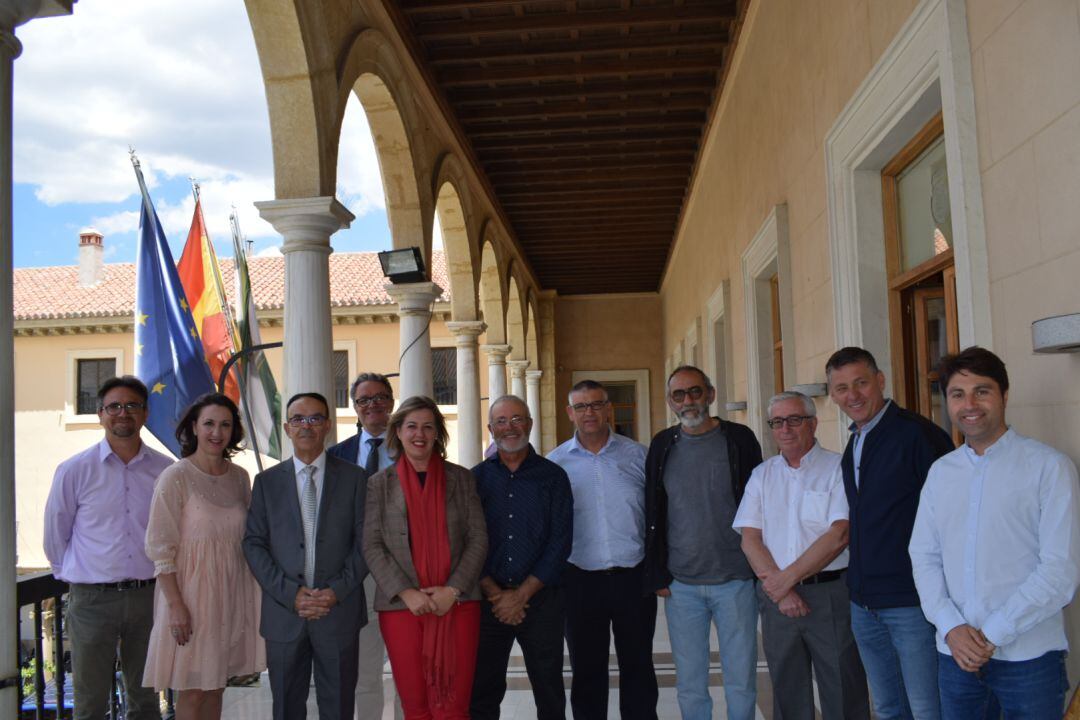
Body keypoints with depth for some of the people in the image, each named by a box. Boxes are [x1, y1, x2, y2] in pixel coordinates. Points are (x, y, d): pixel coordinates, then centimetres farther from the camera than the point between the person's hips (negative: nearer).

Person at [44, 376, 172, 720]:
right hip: (92, 598, -2)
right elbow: (55, 536, 5)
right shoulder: (74, 470, -5)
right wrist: (73, 577, 11)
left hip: (148, 596, 2)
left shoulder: (166, 470, -1)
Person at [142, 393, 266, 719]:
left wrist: (251, 595, 8)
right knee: (191, 693, 2)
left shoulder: (239, 477, 5)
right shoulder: (175, 478, -11)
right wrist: (176, 605, -15)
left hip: (231, 593, 5)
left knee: (216, 688, 13)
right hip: (191, 593, -5)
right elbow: (160, 548, -11)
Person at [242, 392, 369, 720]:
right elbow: (253, 544, 1)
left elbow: (365, 541, 0)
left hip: (340, 611, -1)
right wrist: (290, 594, -10)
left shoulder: (354, 477, 4)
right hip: (283, 613, 1)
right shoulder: (267, 481, 7)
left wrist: (337, 591, -11)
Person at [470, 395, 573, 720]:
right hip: (487, 601, 1)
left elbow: (560, 542, -4)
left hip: (541, 599, -1)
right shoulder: (476, 478, 7)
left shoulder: (553, 476, 3)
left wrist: (521, 595, -9)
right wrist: (495, 594, -9)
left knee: (549, 692, 6)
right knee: (482, 692, 6)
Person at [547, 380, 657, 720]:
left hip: (633, 577, 0)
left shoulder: (636, 455, 2)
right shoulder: (555, 462, 1)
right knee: (587, 670, 11)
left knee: (638, 667, 11)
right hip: (580, 580, 0)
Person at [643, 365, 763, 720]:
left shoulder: (739, 439, 1)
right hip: (680, 585, 2)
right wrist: (657, 576, 2)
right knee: (690, 685, 8)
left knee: (741, 683, 5)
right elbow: (652, 515, 8)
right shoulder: (662, 446, 6)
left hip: (735, 581, -2)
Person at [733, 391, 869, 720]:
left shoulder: (837, 468, -3)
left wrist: (788, 577, -12)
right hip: (777, 596, 4)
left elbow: (839, 535, -12)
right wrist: (781, 591, -8)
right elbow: (750, 539, 4)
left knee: (843, 694, 1)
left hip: (830, 593, -4)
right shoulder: (762, 475, 11)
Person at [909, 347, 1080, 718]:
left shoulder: (1049, 467, -7)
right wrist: (951, 628, -8)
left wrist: (992, 634, -12)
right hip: (956, 656, 4)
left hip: (1028, 659, -4)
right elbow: (924, 557, 7)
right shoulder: (941, 472, 8)